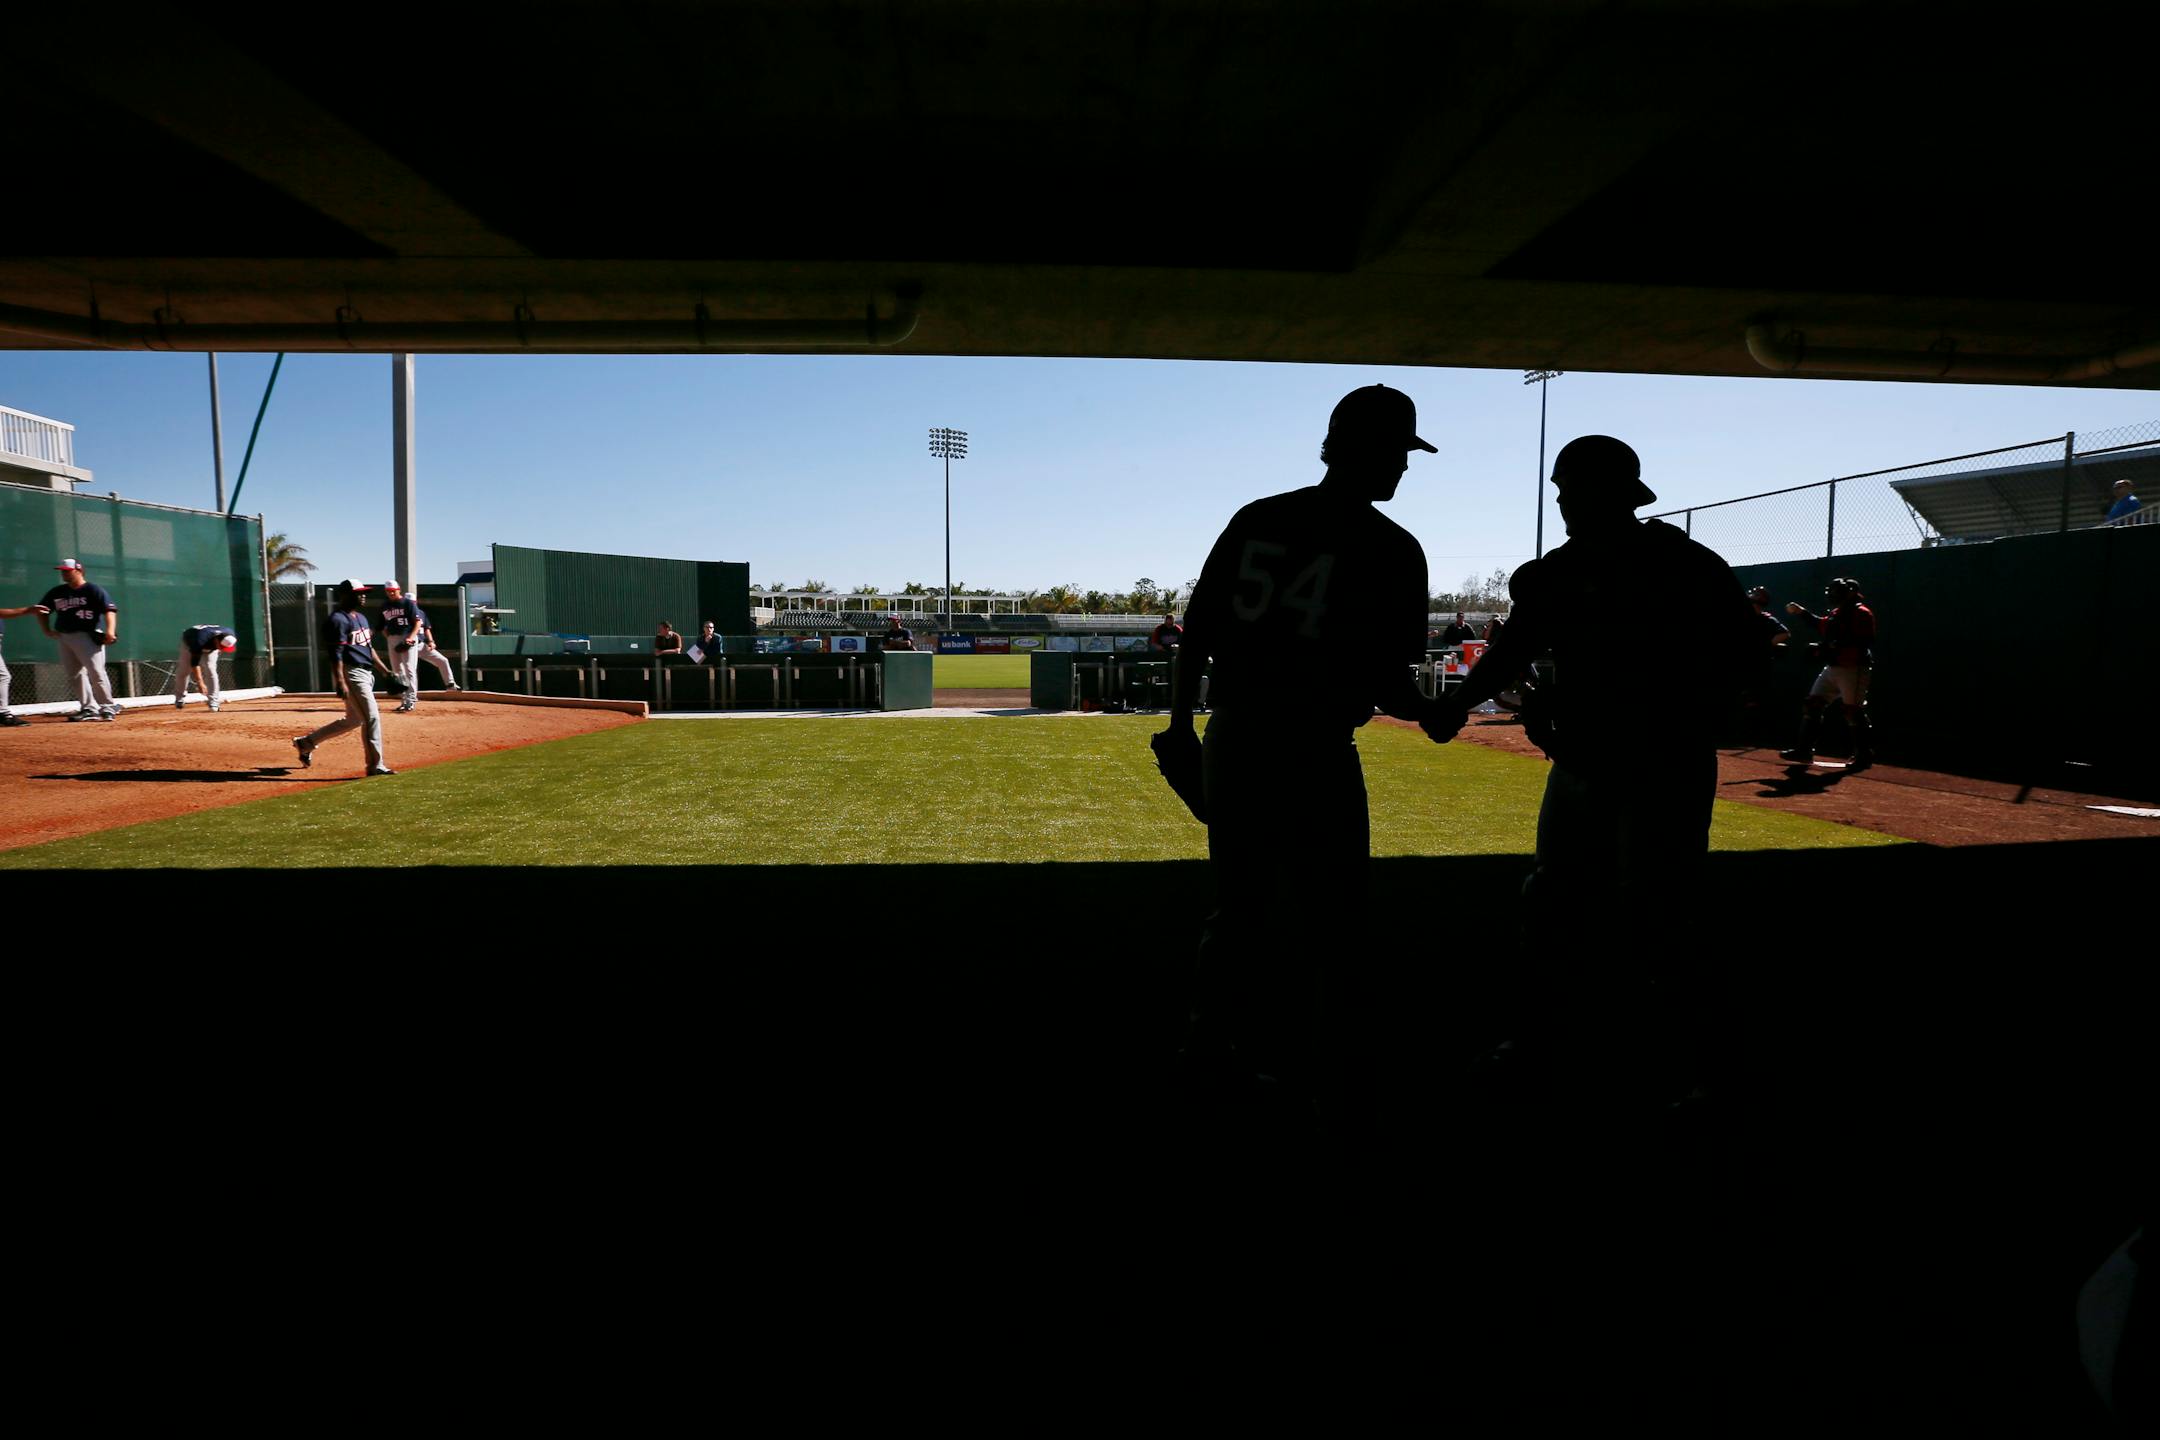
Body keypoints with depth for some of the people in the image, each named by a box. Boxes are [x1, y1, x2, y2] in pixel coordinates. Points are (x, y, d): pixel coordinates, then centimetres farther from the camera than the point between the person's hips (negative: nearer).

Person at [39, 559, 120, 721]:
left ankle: (108, 706, -3)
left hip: (88, 636, -7)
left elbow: (110, 609, -16)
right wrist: (47, 629, 10)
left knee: (96, 672, -11)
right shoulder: (56, 592, 14)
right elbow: (42, 610, 25)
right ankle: (90, 708, 10)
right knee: (75, 675, 6)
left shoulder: (93, 590, -4)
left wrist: (110, 630, -31)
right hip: (64, 637, 7)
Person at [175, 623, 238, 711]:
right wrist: (199, 682, -47)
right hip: (189, 641, -2)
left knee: (210, 670, -16)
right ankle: (180, 699, 29)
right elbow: (195, 662, -43)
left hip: (211, 646, 2)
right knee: (184, 670, 4)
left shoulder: (229, 635, -35)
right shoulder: (200, 641, -47)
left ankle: (213, 703, -14)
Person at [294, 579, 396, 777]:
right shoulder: (338, 620, -11)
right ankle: (375, 765, -5)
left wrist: (386, 671, 18)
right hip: (351, 674, -10)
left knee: (354, 719, 18)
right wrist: (340, 683, -23)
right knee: (372, 718, -11)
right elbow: (335, 655, -17)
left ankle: (306, 742, 33)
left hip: (365, 674, 10)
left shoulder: (361, 617, 17)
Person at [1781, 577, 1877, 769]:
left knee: (1854, 711, -7)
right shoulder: (1837, 613, 15)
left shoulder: (1861, 613, -12)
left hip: (1853, 669, -10)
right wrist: (1802, 613, 26)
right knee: (1813, 703, 7)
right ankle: (1804, 751, 11)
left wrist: (1838, 645, -30)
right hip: (1832, 668, 10)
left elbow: (1865, 642, -22)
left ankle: (1865, 755, 2)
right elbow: (1823, 624, 35)